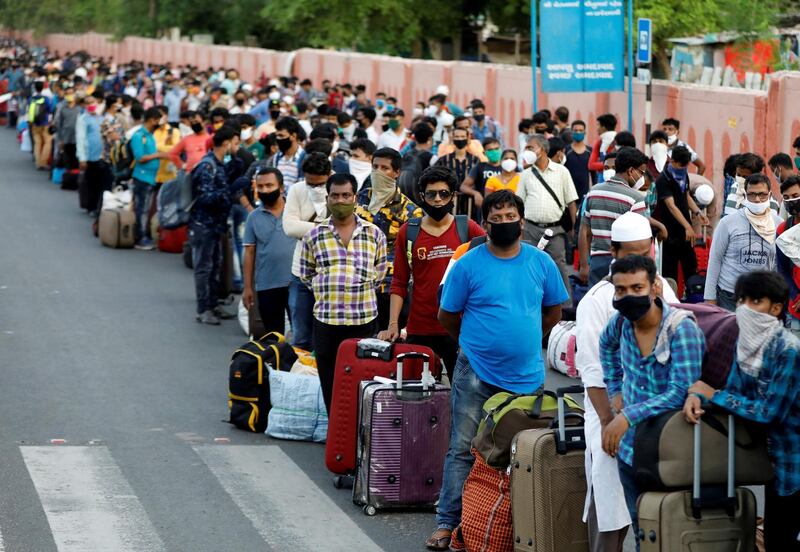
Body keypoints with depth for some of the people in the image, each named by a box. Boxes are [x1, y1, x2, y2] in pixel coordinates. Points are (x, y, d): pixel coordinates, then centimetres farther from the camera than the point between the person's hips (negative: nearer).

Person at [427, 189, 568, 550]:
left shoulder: (541, 262, 2)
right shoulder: (468, 265, -6)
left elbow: (554, 310, 15)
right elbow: (447, 316, 3)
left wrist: (526, 339, 12)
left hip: (527, 375, 3)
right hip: (476, 373, -3)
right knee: (462, 450, -3)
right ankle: (447, 522, 1)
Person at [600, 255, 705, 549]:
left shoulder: (682, 330, -22)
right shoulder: (622, 321, -3)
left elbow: (681, 392, -29)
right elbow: (607, 345, 23)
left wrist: (628, 417, -32)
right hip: (630, 448, 6)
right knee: (640, 528, 15)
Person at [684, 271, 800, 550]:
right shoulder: (746, 343, 1)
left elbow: (771, 412, -24)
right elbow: (734, 390, 3)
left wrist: (714, 395, -18)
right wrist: (697, 397, -19)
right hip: (772, 457, 8)